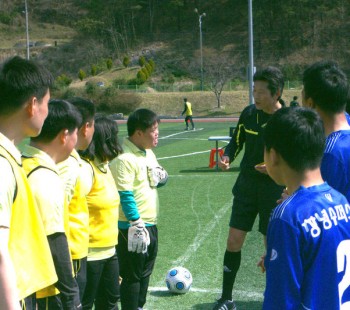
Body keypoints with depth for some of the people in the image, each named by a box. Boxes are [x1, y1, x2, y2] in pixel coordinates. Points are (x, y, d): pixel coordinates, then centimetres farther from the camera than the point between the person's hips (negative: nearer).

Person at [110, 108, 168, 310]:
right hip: (133, 227, -9)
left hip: (150, 224, 9)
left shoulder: (148, 153, 9)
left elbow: (161, 178, 21)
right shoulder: (124, 158, -19)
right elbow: (125, 195, -22)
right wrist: (136, 225, -22)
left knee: (145, 272, 20)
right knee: (132, 276, 2)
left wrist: (161, 177, -3)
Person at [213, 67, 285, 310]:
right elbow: (237, 142, 10)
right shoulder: (249, 113, -3)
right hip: (247, 186, 3)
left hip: (275, 190, -3)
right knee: (234, 242, 4)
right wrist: (227, 157, -10)